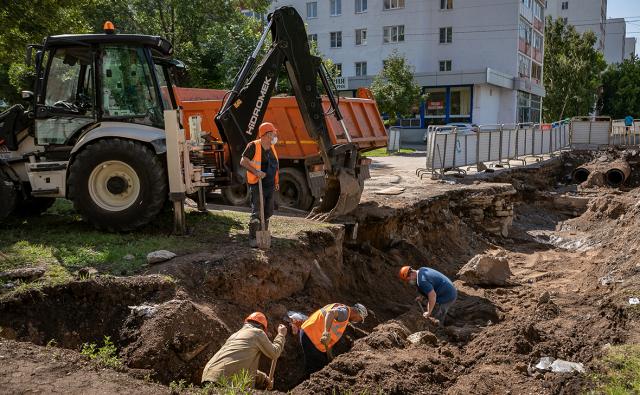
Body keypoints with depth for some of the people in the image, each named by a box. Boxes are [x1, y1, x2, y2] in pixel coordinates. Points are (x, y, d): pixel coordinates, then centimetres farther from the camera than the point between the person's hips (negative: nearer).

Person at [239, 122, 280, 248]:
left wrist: (276, 182, 20)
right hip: (257, 185, -8)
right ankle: (252, 238, -4)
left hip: (270, 186, 8)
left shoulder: (272, 148, 12)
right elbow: (243, 162, -16)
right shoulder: (253, 146, -12)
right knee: (257, 213, -10)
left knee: (267, 212, 13)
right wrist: (256, 172, -27)